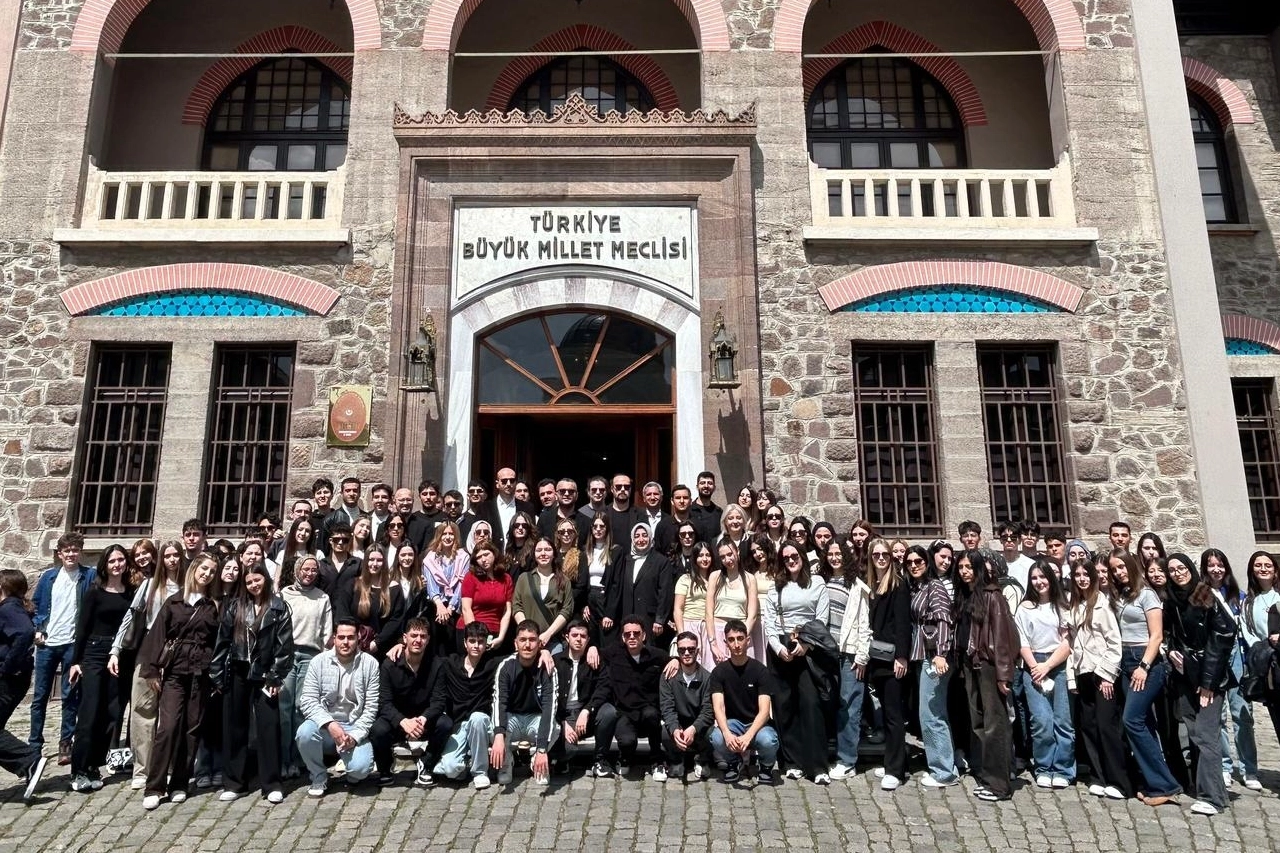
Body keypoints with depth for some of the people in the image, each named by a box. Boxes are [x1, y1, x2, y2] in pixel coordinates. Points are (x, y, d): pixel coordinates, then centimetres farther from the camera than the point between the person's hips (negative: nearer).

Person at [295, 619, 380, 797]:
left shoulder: (369, 663, -5)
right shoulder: (319, 661, -3)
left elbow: (371, 706, -5)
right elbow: (307, 700, -9)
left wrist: (355, 735, -16)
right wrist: (330, 724, -23)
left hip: (355, 728, -1)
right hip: (325, 725, 2)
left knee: (360, 768, -27)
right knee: (305, 732, -31)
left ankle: (354, 773, 15)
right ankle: (319, 778, -3)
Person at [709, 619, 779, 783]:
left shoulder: (760, 670, -9)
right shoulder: (719, 671, -4)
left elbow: (764, 710, -17)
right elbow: (718, 707, -15)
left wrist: (747, 736, -35)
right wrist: (727, 733, -36)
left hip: (757, 723, -1)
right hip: (732, 722, 1)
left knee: (768, 741, -35)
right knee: (716, 738, -32)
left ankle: (767, 765, 3)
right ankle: (733, 762, 4)